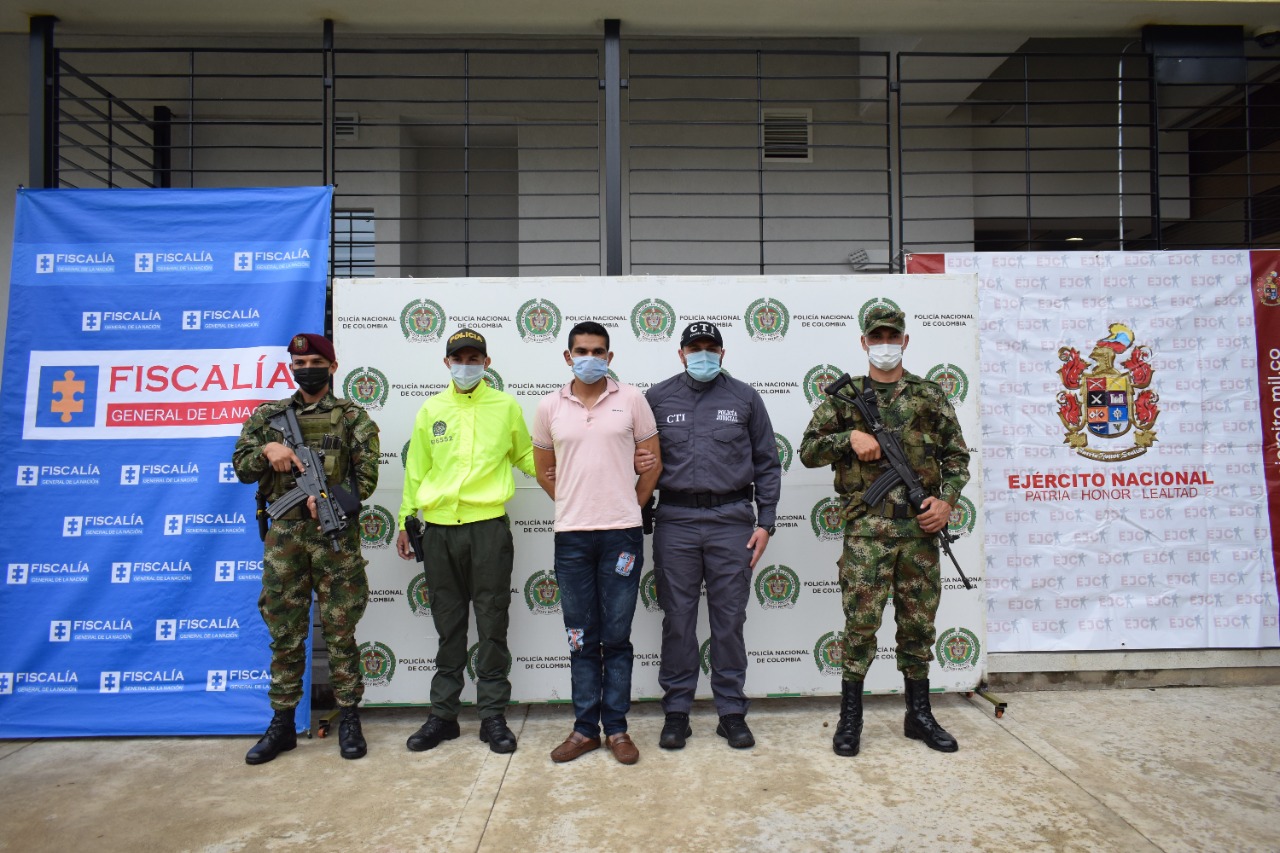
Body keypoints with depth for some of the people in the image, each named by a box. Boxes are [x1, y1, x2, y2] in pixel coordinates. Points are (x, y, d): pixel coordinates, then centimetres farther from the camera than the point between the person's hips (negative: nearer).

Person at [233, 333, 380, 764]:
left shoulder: (353, 416, 3)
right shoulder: (268, 415, 13)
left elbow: (366, 476, -3)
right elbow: (242, 467, 10)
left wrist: (330, 498, -18)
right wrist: (267, 449, -10)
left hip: (335, 535, -3)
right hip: (283, 535, 3)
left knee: (340, 632, 3)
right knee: (285, 635, 9)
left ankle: (349, 720, 15)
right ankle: (282, 725, 21)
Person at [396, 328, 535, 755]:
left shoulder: (506, 405, 5)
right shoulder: (431, 410, 10)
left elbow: (525, 455, 12)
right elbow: (416, 469, 13)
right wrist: (405, 521, 13)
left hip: (488, 526, -2)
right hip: (439, 528, 2)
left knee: (492, 625, 4)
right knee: (448, 625, 12)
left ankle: (493, 716, 16)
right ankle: (443, 715, 24)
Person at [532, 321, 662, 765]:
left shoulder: (631, 399, 1)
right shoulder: (550, 407, 5)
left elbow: (652, 461, 6)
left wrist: (629, 506, 6)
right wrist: (573, 503, 11)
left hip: (621, 533, -1)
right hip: (570, 535, 2)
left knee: (616, 636, 7)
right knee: (581, 638, 10)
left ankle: (616, 728, 20)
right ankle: (585, 728, 22)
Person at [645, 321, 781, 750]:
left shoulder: (744, 398, 6)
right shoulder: (657, 398, 7)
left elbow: (767, 463, 7)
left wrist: (765, 521, 2)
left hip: (732, 520, 0)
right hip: (675, 521, 0)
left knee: (730, 619, 6)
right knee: (678, 619, 7)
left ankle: (732, 710, 20)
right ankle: (676, 710, 20)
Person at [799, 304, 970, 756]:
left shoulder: (930, 396, 11)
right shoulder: (844, 397, 5)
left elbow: (957, 455, 13)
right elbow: (808, 452, 2)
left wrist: (947, 500, -3)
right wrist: (850, 437, -13)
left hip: (920, 528, 3)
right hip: (867, 529, -2)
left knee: (918, 624, 11)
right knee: (861, 623, -2)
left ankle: (919, 715, 26)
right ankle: (850, 718, 11)